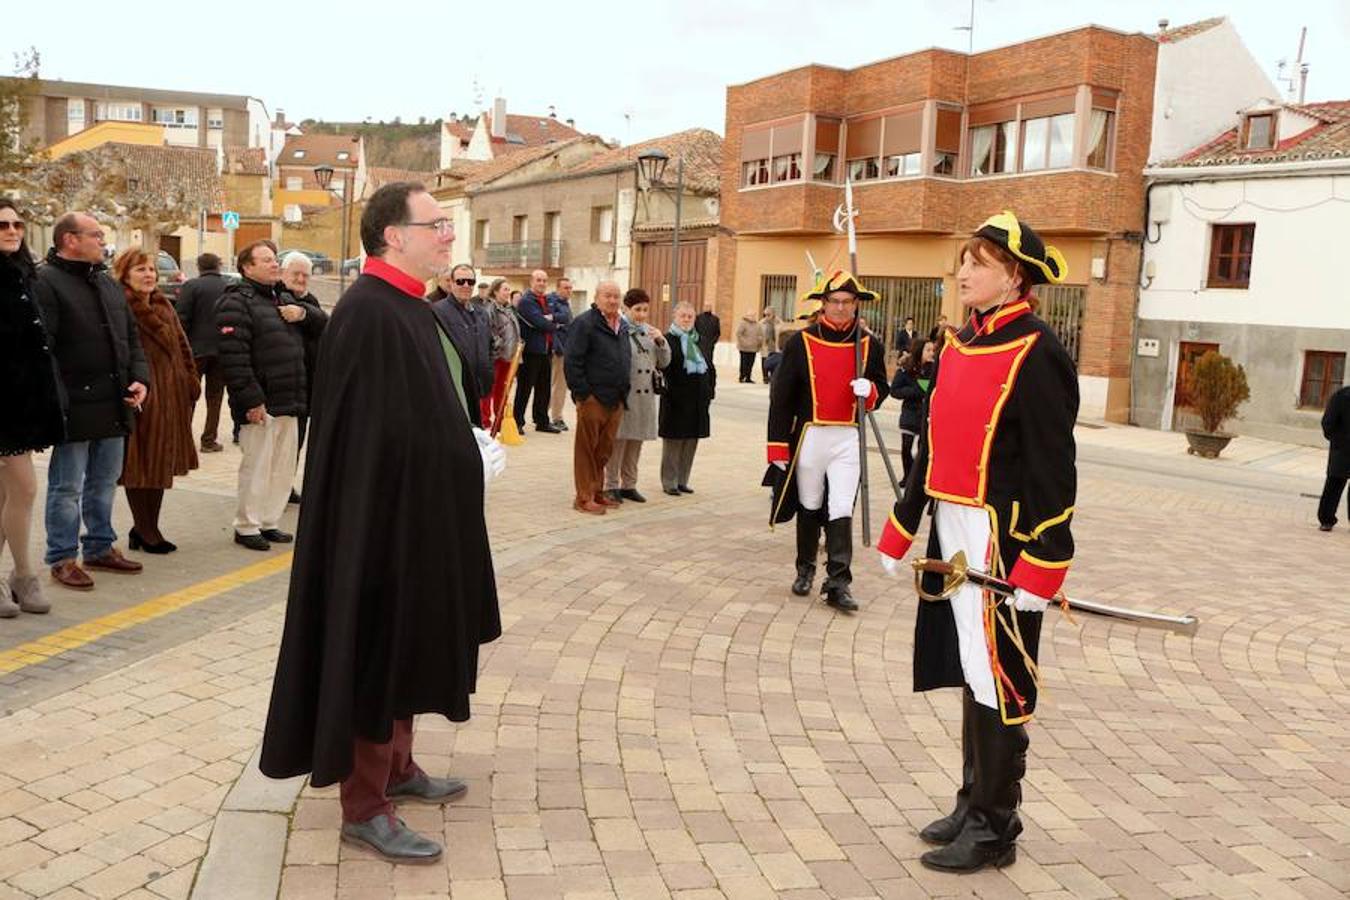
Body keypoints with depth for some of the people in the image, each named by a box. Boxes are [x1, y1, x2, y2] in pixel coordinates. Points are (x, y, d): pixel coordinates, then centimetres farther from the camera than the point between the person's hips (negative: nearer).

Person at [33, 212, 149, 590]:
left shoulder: (109, 285, 16)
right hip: (75, 408, -7)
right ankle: (62, 558, 13)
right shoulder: (46, 283, -9)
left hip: (114, 406, 8)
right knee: (67, 486, 3)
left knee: (104, 483, 17)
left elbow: (132, 340, 20)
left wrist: (140, 378, 3)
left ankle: (101, 547, 30)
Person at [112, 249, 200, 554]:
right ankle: (146, 532, 8)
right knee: (140, 463, 1)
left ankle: (146, 528, 24)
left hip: (171, 395, 8)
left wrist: (191, 380, 12)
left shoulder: (164, 306, 16)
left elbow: (182, 344, 20)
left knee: (162, 462, 13)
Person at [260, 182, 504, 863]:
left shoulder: (408, 307, 11)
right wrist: (473, 461, -17)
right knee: (379, 653, 1)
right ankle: (364, 807, 14)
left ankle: (397, 768, 35)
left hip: (418, 511, 10)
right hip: (387, 514, -10)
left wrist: (474, 445, 6)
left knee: (406, 647, 20)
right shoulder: (370, 313, -20)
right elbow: (383, 436, -24)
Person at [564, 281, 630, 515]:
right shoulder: (584, 323, -9)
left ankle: (597, 492, 25)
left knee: (605, 450, 14)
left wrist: (624, 391, 13)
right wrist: (582, 393, -15)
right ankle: (585, 498, 7)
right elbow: (572, 362, -13)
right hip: (593, 399, -7)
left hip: (616, 400, 7)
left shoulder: (623, 325, 15)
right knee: (587, 449, 1)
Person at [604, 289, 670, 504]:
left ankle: (629, 485, 22)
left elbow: (664, 362, 12)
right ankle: (611, 485, 11)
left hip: (645, 395, 6)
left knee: (636, 441, 12)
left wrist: (661, 341, -4)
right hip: (622, 394, -6)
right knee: (618, 440, 1)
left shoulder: (650, 331, 12)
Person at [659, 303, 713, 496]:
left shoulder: (698, 341, 16)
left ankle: (682, 480, 20)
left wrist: (709, 391, 8)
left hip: (697, 400, 7)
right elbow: (663, 366, -15)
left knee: (691, 443, 10)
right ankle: (669, 482, 10)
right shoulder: (668, 340, -5)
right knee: (673, 442, 1)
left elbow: (709, 367, 16)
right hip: (676, 400, -6)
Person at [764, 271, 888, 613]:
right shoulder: (801, 342, -5)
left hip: (848, 439, 0)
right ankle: (805, 569, 31)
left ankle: (838, 582, -1)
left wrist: (869, 390, -14)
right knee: (809, 507, 13)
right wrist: (778, 447, -6)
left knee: (841, 510, -6)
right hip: (809, 436, 0)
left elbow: (881, 388, 12)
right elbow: (781, 397, -4)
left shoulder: (870, 345, 2)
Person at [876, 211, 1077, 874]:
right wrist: (899, 534, 16)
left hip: (1000, 541, -8)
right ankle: (974, 802, 32)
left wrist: (1040, 567, -20)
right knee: (970, 673, 17)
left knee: (998, 683, 3)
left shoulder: (1036, 355, -13)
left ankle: (993, 827, 18)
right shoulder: (958, 346, 11)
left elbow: (1053, 470, -16)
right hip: (952, 534, 8)